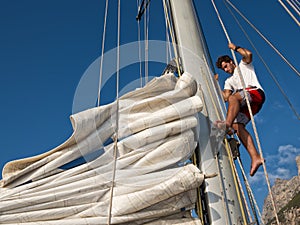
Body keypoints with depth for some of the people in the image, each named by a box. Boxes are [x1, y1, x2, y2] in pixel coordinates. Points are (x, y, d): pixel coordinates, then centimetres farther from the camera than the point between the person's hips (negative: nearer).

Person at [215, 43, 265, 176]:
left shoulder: (243, 65, 25)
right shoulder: (229, 81, 36)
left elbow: (248, 54, 1)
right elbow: (225, 97, 19)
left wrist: (235, 48, 13)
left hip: (256, 92, -6)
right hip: (244, 105, 6)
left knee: (233, 97, -36)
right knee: (237, 125, -20)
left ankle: (227, 124, -61)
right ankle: (255, 158, -30)